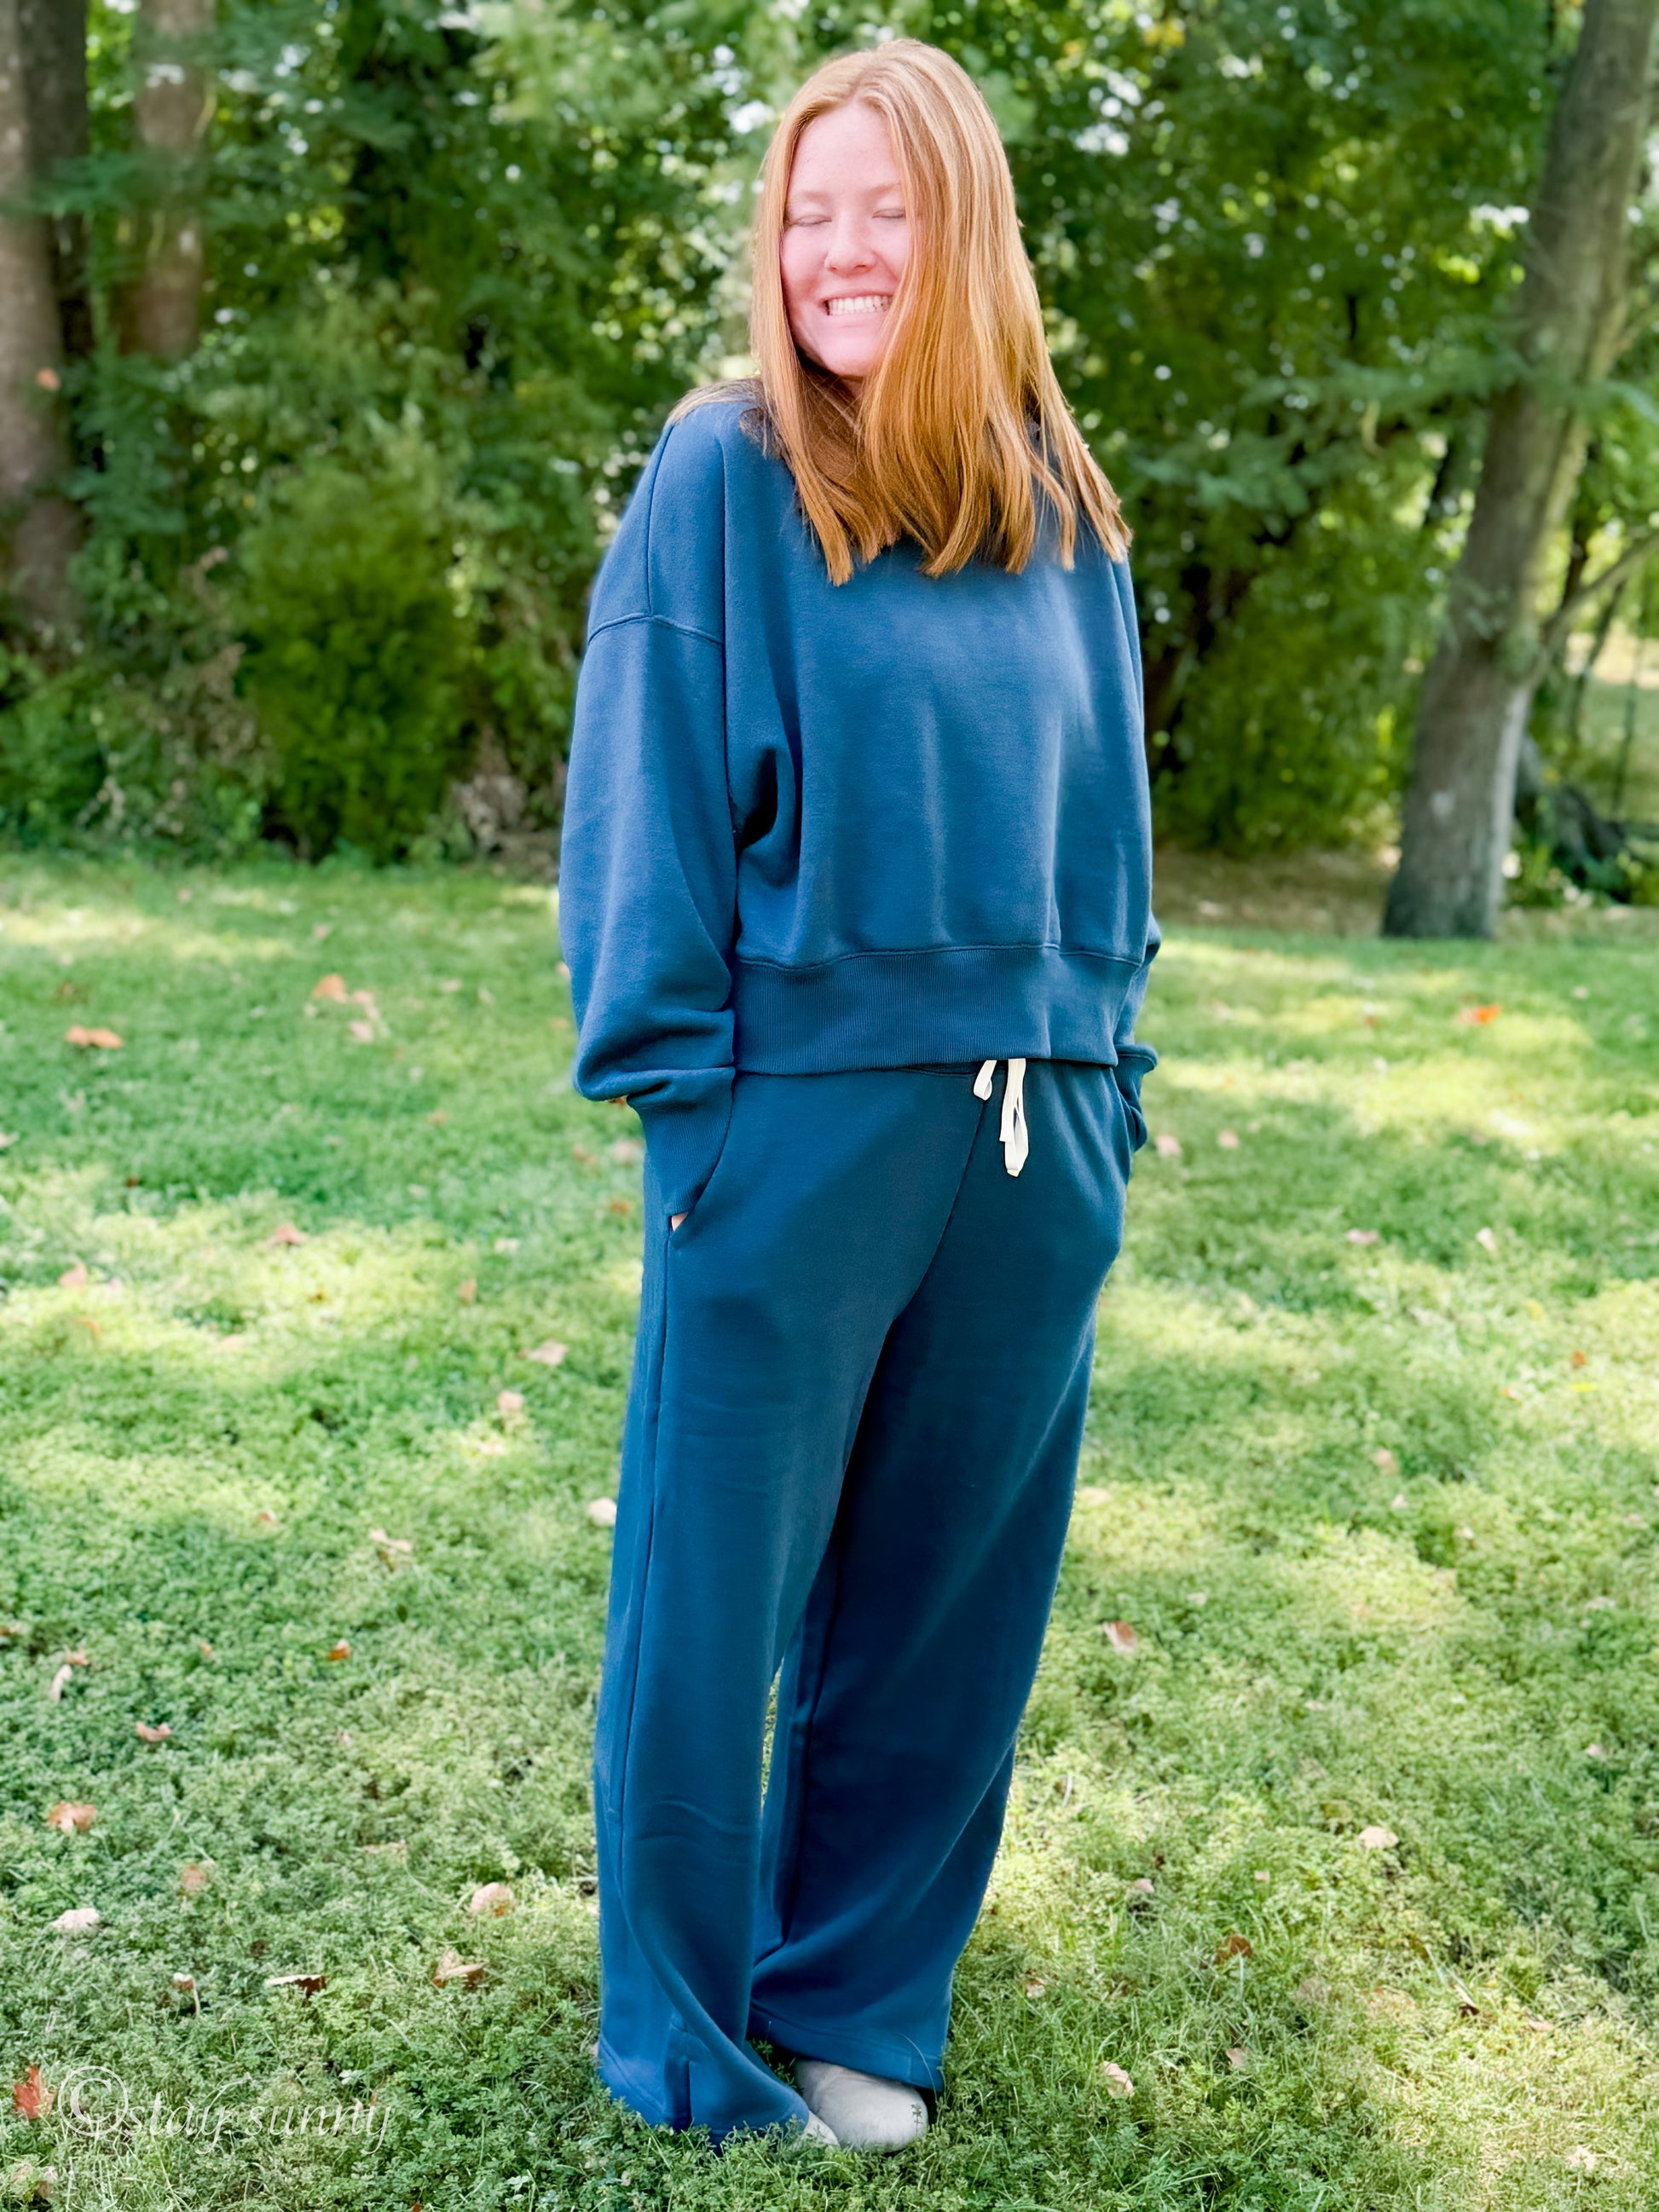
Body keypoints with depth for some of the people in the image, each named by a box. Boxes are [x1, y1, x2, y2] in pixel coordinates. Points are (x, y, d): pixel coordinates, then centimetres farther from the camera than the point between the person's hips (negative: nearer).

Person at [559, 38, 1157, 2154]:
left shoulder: (1059, 512, 10)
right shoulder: (723, 477, -3)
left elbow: (1102, 816, 13)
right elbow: (646, 798, -5)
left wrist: (1106, 1083, 9)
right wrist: (677, 1083, -10)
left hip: (1026, 1141, 5)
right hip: (797, 1120, -4)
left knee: (946, 1599, 12)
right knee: (715, 1596, 6)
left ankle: (860, 2002, 31)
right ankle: (688, 2036, 26)